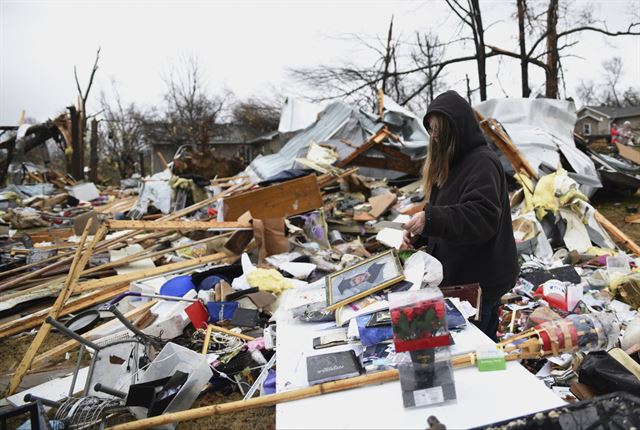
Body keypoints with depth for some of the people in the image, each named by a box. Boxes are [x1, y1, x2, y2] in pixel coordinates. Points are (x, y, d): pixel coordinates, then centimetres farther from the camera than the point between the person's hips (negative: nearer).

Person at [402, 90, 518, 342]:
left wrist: (430, 219, -35)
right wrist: (418, 235, 1)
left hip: (481, 281, -8)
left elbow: (482, 218, -27)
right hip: (458, 276, 8)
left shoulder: (482, 163, -15)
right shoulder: (448, 164, 12)